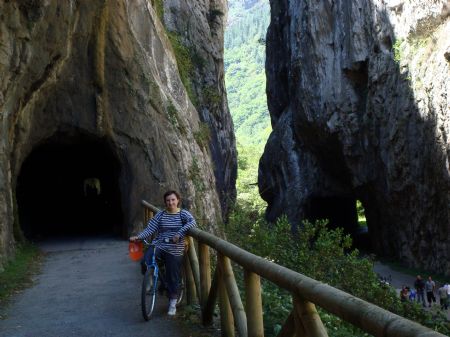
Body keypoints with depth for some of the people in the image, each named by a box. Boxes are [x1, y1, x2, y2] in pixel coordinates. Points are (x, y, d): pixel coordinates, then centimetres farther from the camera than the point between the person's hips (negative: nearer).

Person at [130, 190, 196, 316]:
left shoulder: (183, 214, -1)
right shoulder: (160, 215, 5)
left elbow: (192, 222, -21)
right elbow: (150, 229, -1)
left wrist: (179, 234, -32)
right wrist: (138, 237, -17)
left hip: (174, 251, -1)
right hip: (158, 245, 2)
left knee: (173, 277, 3)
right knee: (146, 260, -26)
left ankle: (173, 304, 23)